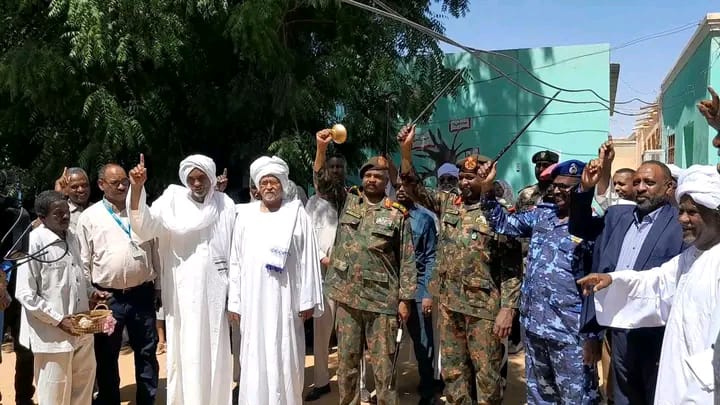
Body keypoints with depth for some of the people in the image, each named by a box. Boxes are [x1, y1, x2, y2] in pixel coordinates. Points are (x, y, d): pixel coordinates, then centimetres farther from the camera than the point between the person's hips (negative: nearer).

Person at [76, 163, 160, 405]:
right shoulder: (89, 217, 0)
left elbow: (155, 249, 11)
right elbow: (83, 260, 1)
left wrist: (158, 285, 10)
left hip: (142, 294, 2)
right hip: (108, 297, -2)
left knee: (147, 354, 11)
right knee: (107, 357, 12)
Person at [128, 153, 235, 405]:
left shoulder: (226, 205, 4)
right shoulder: (173, 200, -1)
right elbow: (145, 226, -17)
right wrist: (136, 189, -30)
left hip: (215, 292, 2)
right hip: (183, 293, -2)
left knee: (216, 352, 11)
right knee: (186, 354, 4)